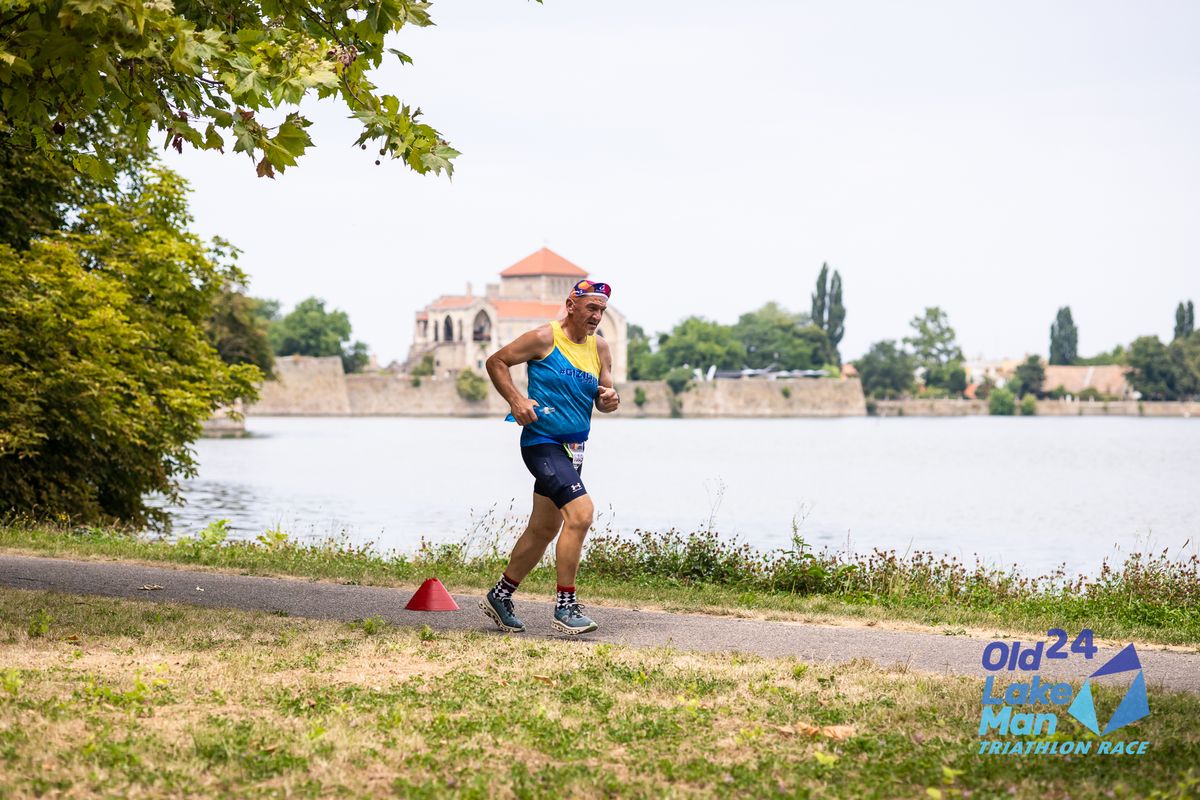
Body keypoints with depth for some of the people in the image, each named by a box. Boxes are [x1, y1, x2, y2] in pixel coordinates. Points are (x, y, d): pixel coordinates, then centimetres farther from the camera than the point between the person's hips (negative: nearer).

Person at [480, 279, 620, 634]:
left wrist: (610, 399, -8)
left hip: (573, 448, 8)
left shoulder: (600, 348, 10)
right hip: (542, 442, -8)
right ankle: (565, 606, -15)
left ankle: (500, 596, 31)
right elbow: (496, 362, -3)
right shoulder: (544, 338, -9)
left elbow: (604, 398, 16)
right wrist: (516, 400, -15)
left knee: (544, 529, 15)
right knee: (580, 512, -22)